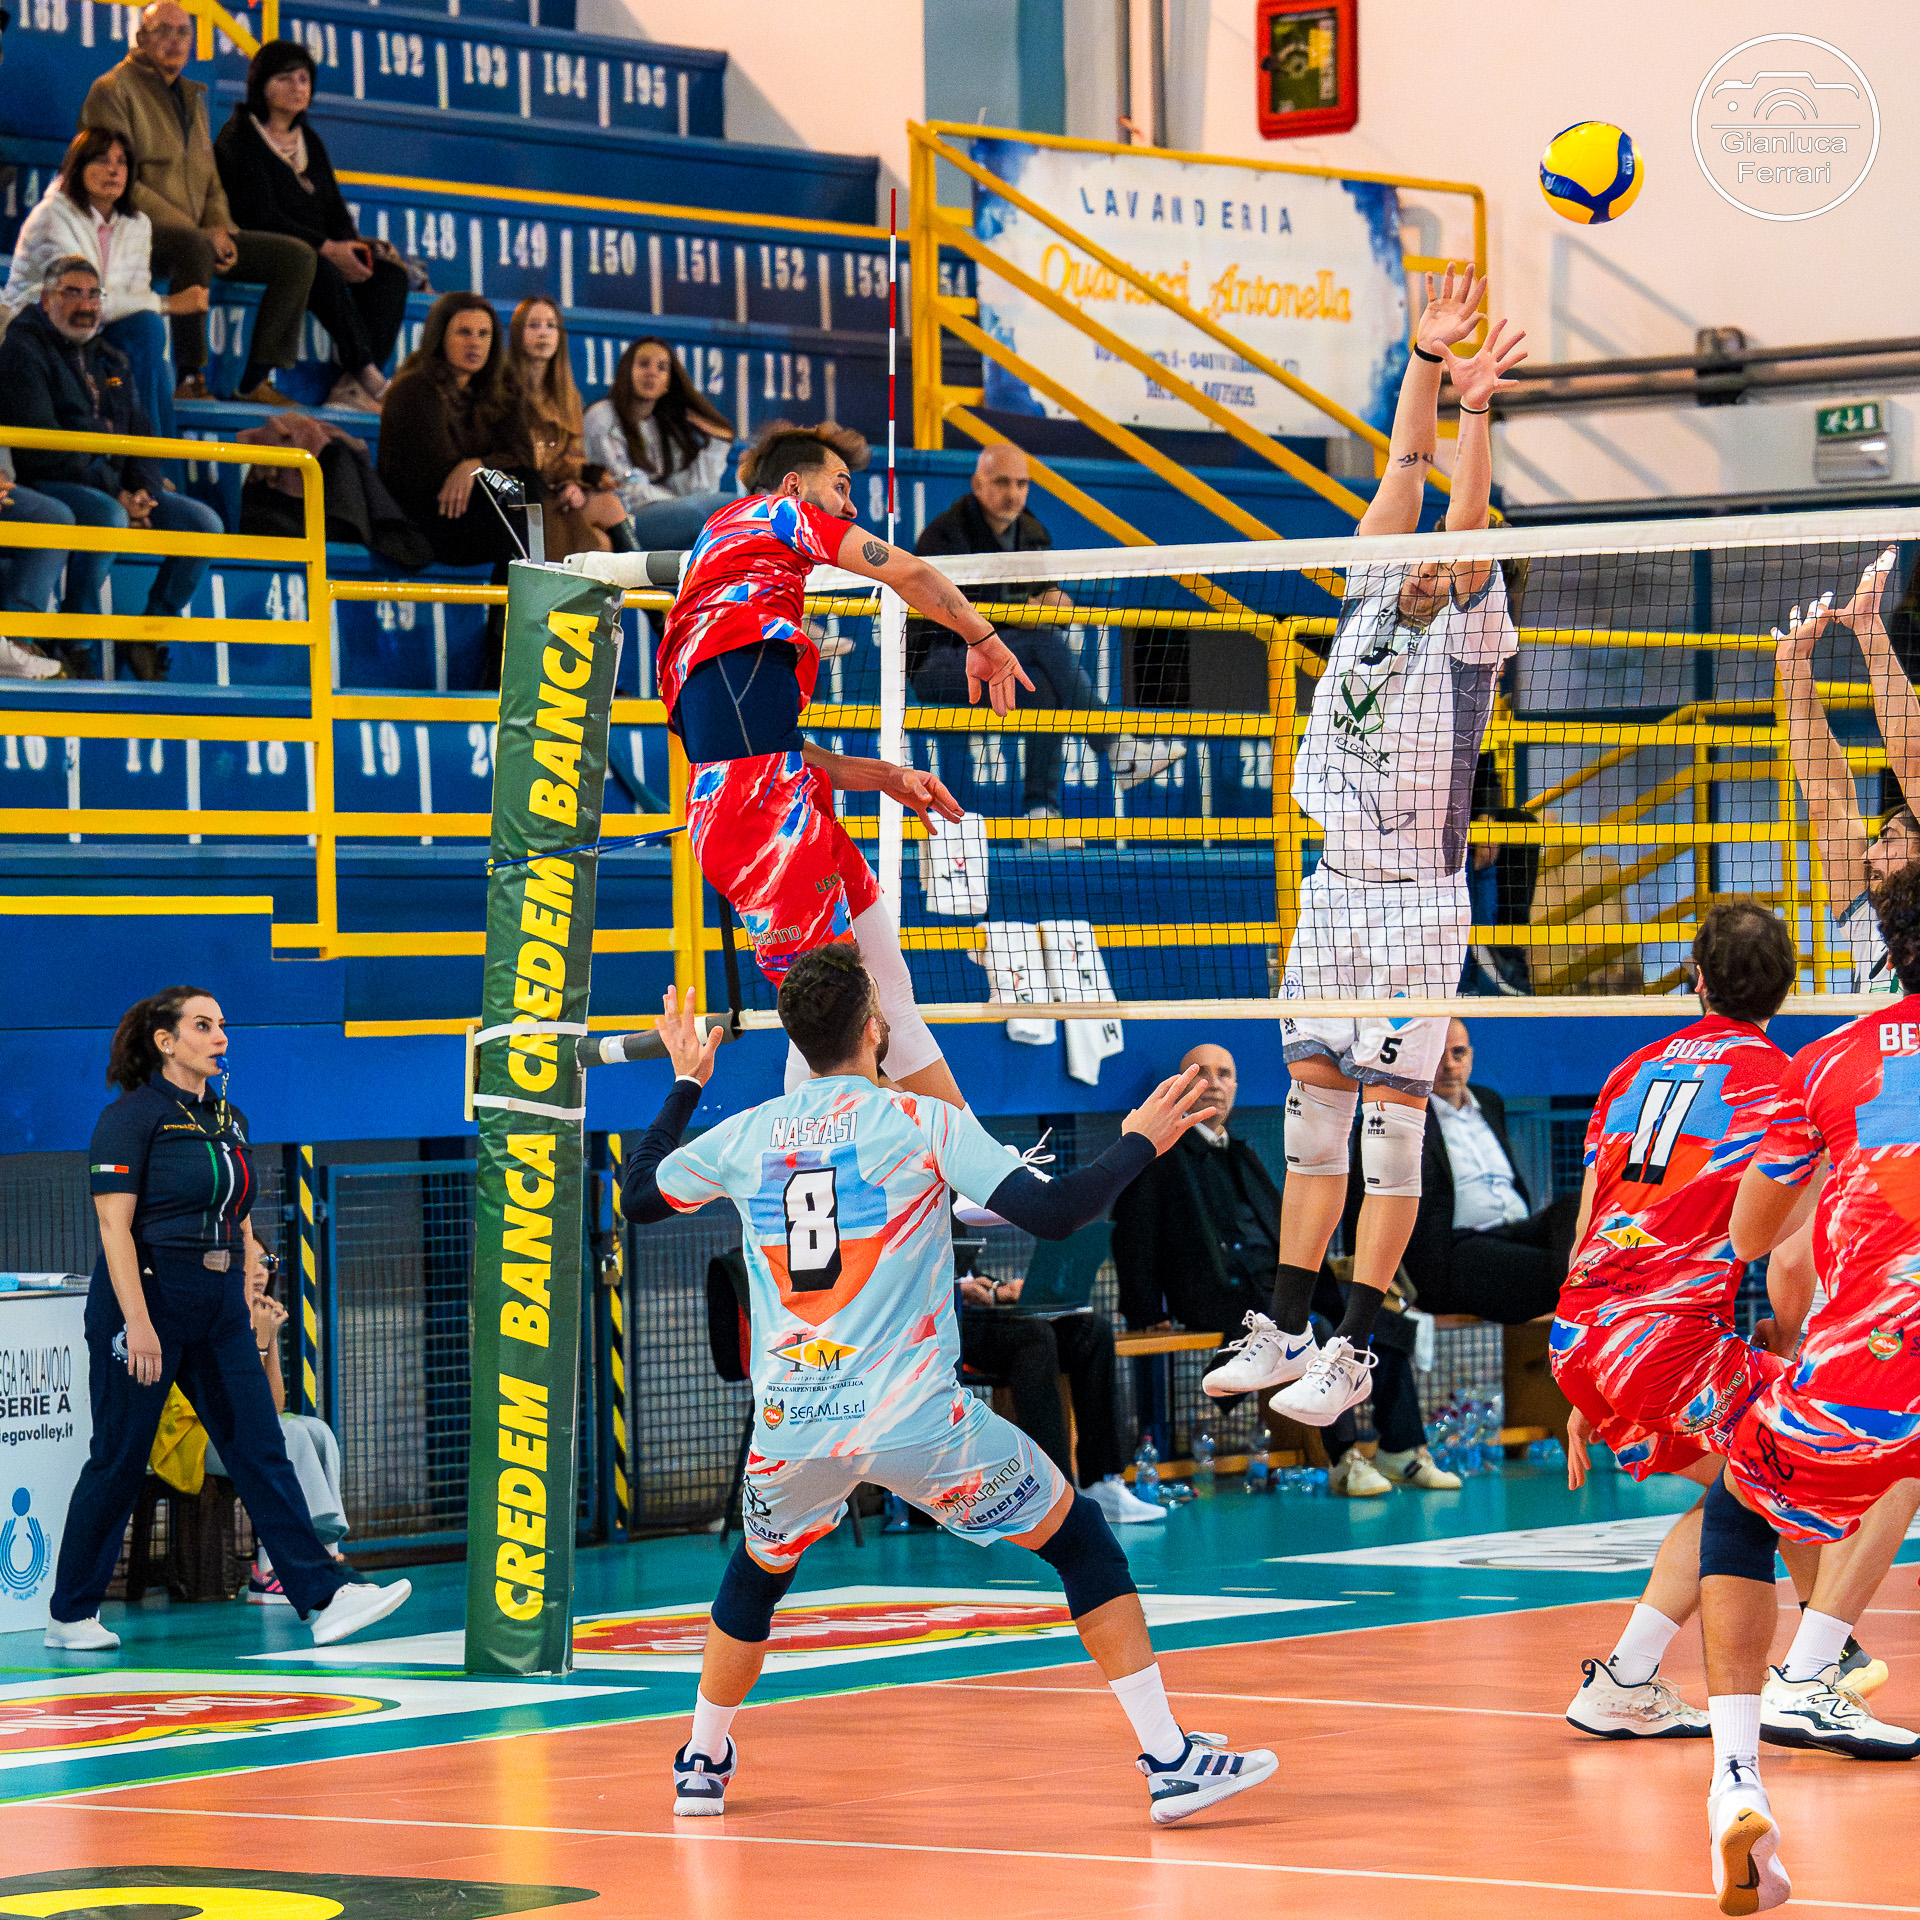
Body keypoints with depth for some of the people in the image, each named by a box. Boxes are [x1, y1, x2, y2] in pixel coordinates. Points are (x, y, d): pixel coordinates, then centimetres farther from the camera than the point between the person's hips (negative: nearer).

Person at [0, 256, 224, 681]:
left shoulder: (111, 362, 21)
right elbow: (42, 447, -14)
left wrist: (143, 490, -4)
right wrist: (114, 494, -18)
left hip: (116, 489, 7)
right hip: (49, 486, -7)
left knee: (204, 522, -8)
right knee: (106, 516, -38)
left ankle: (148, 636, 2)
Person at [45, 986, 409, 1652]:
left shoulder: (228, 1119, 14)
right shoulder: (132, 1117, -9)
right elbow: (115, 1227, -15)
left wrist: (245, 1310, 13)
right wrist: (138, 1323, -22)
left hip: (218, 1308, 7)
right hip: (147, 1296, -7)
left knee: (261, 1451, -1)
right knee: (118, 1459, 0)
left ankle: (324, 1597, -7)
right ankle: (70, 1616, 11)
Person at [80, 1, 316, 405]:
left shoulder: (192, 98, 24)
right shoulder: (114, 90, -2)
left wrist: (220, 228, 1)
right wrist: (198, 233, -16)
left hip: (197, 233, 8)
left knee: (297, 257, -6)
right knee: (194, 247, -41)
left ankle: (256, 381, -10)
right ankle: (189, 378, -34)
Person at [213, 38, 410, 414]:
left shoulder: (309, 141, 21)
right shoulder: (240, 137, -3)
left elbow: (335, 209, 17)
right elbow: (259, 215, -14)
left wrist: (351, 246, -7)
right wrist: (327, 248, -21)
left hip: (324, 252, 7)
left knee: (390, 273, -18)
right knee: (321, 271, -38)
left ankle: (351, 387, -33)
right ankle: (369, 379, -36)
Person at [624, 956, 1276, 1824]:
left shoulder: (742, 1137, 7)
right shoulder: (920, 1122, -4)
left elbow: (636, 1199, 25)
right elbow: (1052, 1213, -12)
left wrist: (685, 1087, 37)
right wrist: (1138, 1144, 4)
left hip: (791, 1426, 4)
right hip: (915, 1420, -3)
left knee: (757, 1573, 33)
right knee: (1082, 1539, 10)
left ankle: (701, 1766, 37)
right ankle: (1168, 1759, 2)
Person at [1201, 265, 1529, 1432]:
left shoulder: (1470, 630, -4)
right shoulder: (1372, 597, 9)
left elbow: (1465, 521, -18)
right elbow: (1405, 477, 3)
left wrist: (1475, 409, -28)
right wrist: (1426, 362, -6)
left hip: (1418, 900, -6)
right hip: (1335, 888, 6)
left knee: (1392, 1119, -5)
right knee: (1314, 1106, 7)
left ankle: (1354, 1351, -2)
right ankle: (1289, 1330, 12)